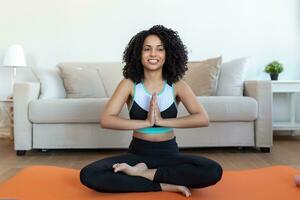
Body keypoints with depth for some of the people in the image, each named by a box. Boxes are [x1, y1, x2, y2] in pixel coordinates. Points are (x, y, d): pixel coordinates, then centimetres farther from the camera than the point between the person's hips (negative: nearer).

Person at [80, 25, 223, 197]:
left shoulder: (177, 85, -3)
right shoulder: (129, 84, -4)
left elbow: (203, 119, -15)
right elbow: (106, 120, -14)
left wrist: (162, 121, -23)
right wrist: (146, 122, -22)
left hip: (169, 154, 0)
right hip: (137, 153, 0)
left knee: (214, 171, -27)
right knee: (88, 175, -24)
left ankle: (142, 173, -15)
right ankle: (164, 185, -19)